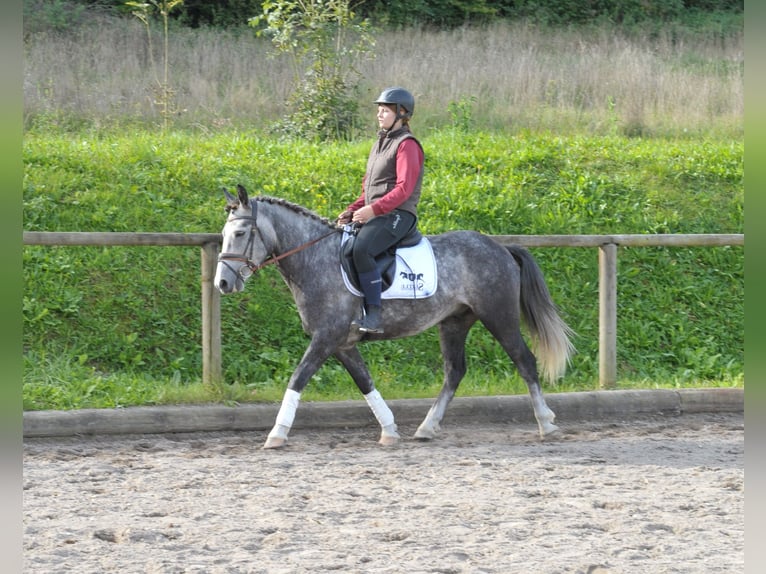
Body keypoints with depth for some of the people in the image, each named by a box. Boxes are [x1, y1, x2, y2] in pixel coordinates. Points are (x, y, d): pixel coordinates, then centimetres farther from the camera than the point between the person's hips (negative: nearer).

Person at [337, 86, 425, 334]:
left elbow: (404, 188, -17)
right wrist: (352, 211, 7)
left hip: (397, 215, -10)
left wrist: (373, 209, -26)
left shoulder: (406, 144, -7)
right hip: (374, 215, 10)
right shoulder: (380, 144, 22)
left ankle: (374, 315, -34)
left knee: (361, 249, -33)